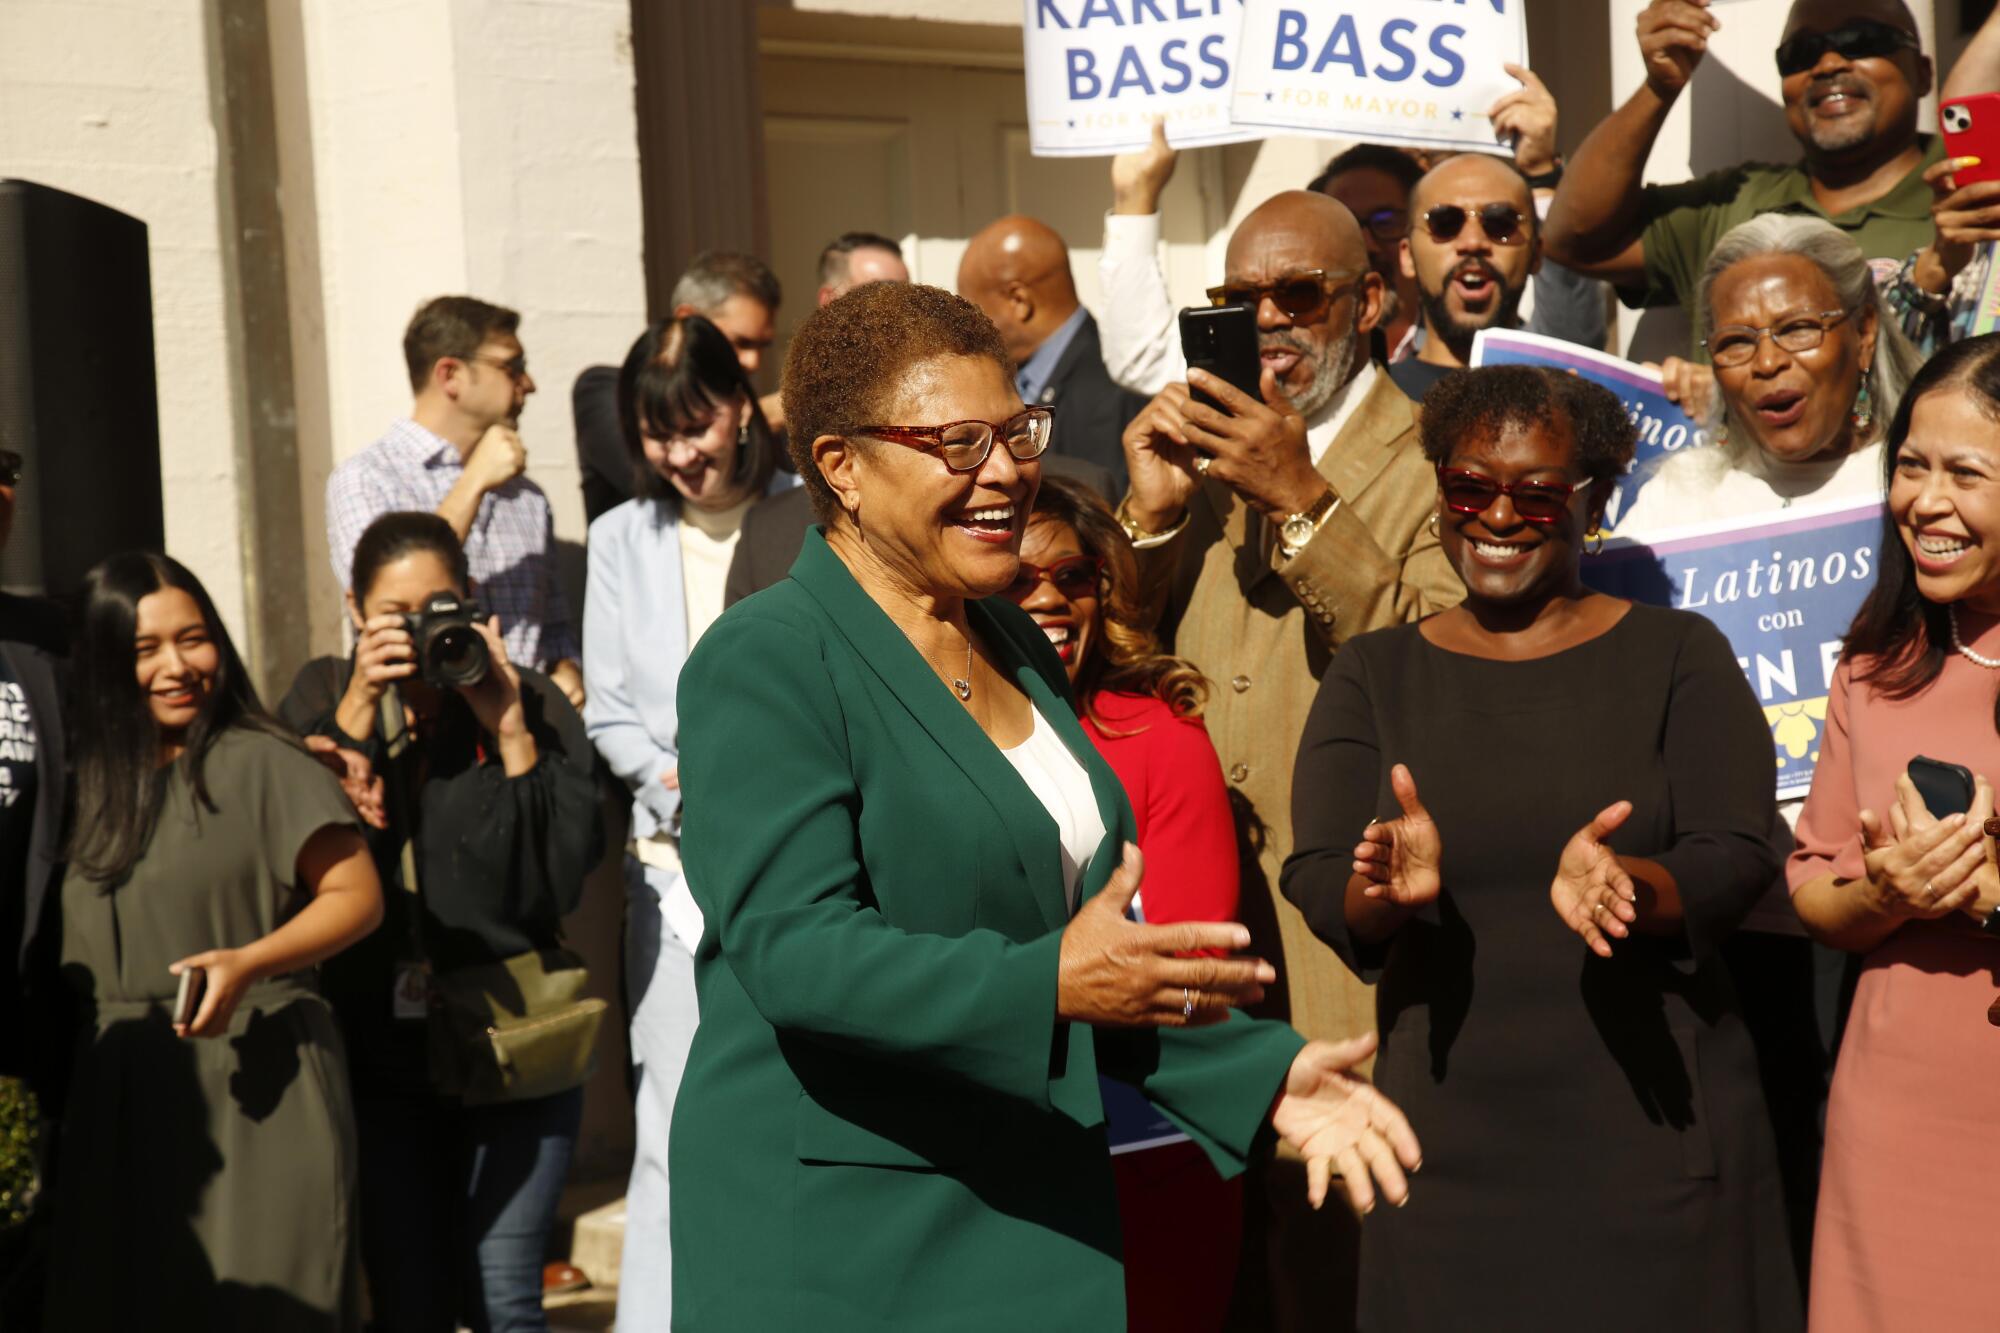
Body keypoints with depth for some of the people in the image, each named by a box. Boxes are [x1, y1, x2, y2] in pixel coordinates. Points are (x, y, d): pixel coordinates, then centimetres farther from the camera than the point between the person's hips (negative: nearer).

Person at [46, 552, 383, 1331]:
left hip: (257, 1087, -5)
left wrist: (246, 962, -18)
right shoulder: (82, 780, 12)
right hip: (117, 1099, 5)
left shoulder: (262, 764, -4)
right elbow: (63, 948, 18)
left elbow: (356, 896, -5)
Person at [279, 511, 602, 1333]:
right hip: (381, 1043, 1)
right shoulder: (323, 698, 6)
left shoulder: (531, 703, 1)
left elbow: (564, 874, -10)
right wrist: (358, 712, -14)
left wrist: (509, 728, -14)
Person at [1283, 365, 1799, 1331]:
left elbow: (1736, 862, -5)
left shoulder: (1679, 655, 4)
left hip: (1650, 1124, -1)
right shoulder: (1372, 674, 9)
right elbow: (1316, 882, 0)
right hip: (1449, 1133, 1)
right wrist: (1388, 889, -22)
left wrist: (1626, 884, -25)